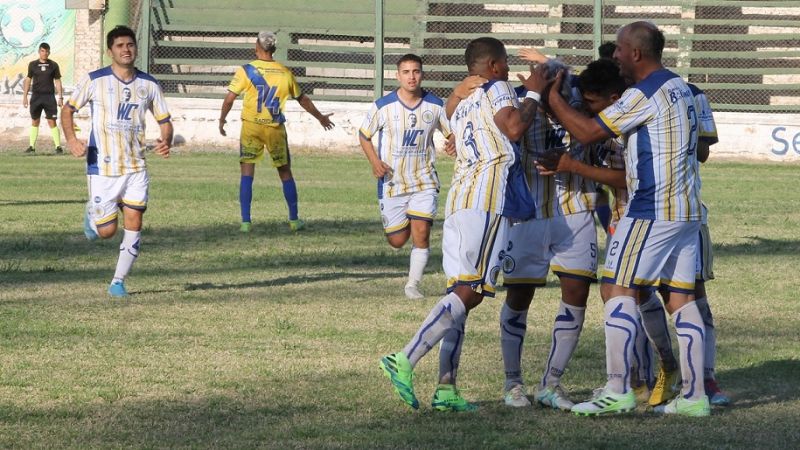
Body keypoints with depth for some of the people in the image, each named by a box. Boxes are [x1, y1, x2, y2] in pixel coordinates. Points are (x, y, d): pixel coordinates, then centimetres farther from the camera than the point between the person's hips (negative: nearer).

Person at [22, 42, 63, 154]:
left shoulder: (53, 65, 2)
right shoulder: (33, 64, 4)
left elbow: (57, 81, 6)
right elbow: (28, 80, 10)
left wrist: (60, 97, 1)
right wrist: (25, 96, 5)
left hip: (49, 96, -2)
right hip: (36, 96, 2)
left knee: (52, 122, -6)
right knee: (34, 121, 8)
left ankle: (58, 146, -6)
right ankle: (31, 146, 13)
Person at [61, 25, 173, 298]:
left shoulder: (149, 85, 3)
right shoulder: (95, 81, -5)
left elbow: (165, 121, 11)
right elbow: (68, 109, 4)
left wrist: (166, 142, -12)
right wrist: (71, 139, -14)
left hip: (136, 168, 3)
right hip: (103, 168, -2)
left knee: (134, 224, -7)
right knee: (107, 231, -1)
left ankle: (118, 282, 6)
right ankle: (93, 214, 36)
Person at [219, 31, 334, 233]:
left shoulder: (246, 70, -7)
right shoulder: (285, 73, 2)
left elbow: (229, 98, -8)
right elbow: (302, 99, 14)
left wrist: (222, 120, 9)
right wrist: (321, 117, 29)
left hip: (251, 126, -2)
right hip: (275, 128, 2)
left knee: (247, 173, 2)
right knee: (285, 173, 13)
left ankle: (245, 222, -4)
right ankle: (294, 220, 18)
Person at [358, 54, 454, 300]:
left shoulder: (435, 105, -2)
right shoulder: (384, 106, -7)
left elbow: (451, 132, 11)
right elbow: (364, 135, 5)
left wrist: (454, 142, -14)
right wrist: (375, 161, -11)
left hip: (424, 181, 1)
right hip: (392, 183, -1)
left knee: (421, 233, -14)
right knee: (397, 241, 5)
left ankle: (413, 284, 2)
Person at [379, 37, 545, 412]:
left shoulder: (456, 102, 26)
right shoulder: (495, 88, 3)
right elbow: (514, 127, -14)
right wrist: (533, 94, 2)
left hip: (458, 199, 9)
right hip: (488, 201, -9)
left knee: (462, 293, 8)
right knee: (471, 292, -13)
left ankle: (446, 389, 3)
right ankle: (405, 361, -24)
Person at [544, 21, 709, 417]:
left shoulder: (643, 95, -14)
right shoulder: (680, 88, 15)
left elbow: (587, 132, -13)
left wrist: (551, 97, -3)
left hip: (651, 210, -9)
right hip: (687, 209, 9)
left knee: (617, 290, -4)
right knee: (681, 298, 8)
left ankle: (617, 391, -9)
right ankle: (693, 395, 4)